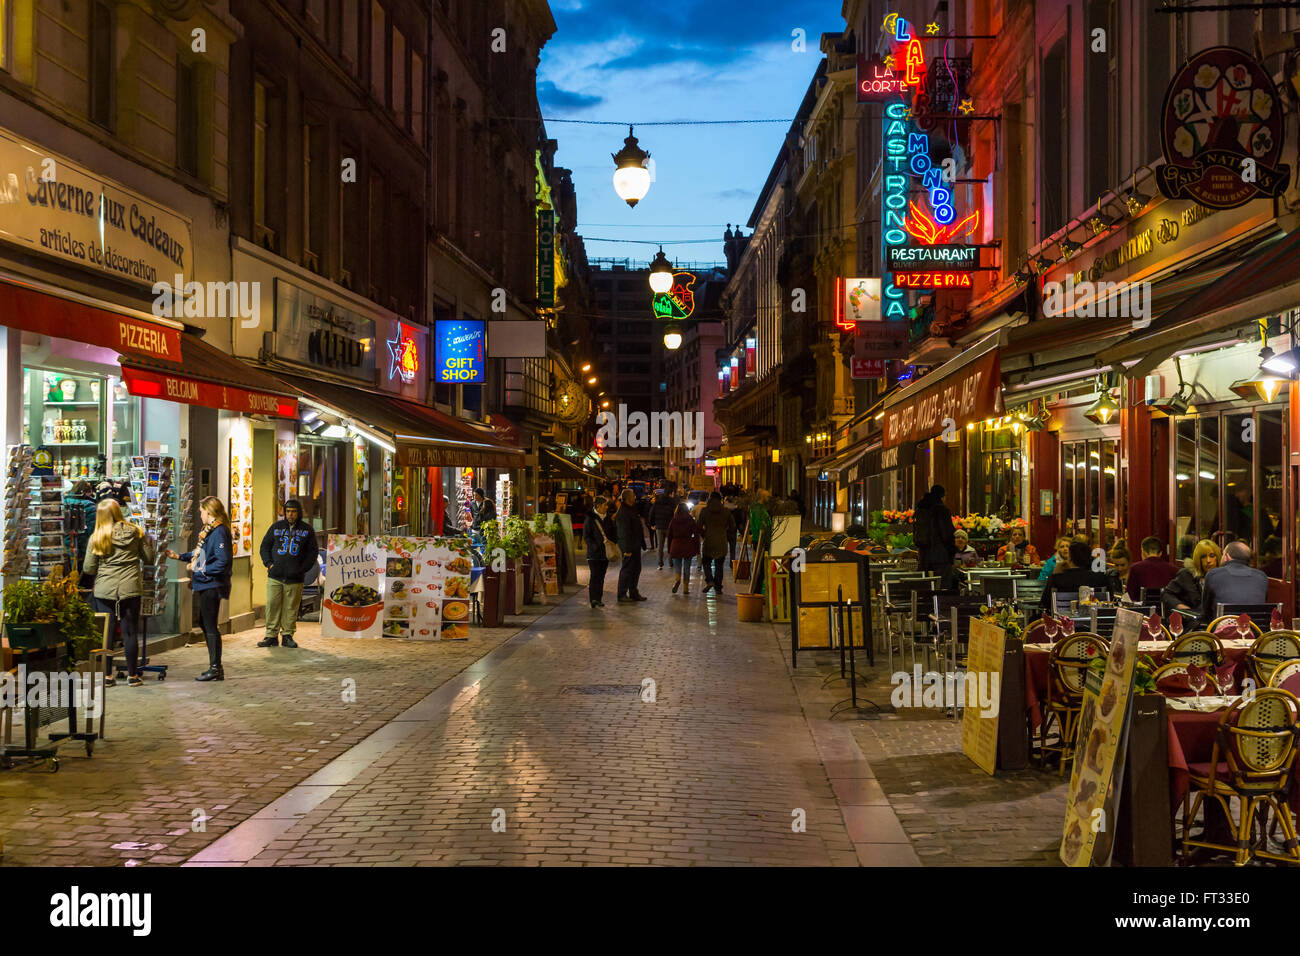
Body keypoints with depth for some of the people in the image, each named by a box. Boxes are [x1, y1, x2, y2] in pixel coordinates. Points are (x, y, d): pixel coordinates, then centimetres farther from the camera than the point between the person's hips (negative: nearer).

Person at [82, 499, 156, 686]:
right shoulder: (135, 532, 1)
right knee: (130, 632, 5)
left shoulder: (96, 538, -2)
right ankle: (133, 675, 10)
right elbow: (150, 558, 7)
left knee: (107, 632, 7)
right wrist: (150, 543, 26)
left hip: (104, 590, -1)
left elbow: (89, 569, 0)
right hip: (130, 589, 1)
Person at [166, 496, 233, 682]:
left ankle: (215, 668, 2)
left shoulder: (219, 532, -17)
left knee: (210, 626, -5)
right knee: (205, 624, 15)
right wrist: (179, 556, 26)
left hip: (212, 586, -10)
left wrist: (202, 570, -17)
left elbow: (222, 561, -24)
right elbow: (201, 554, 25)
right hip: (205, 585, 10)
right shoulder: (209, 531, 15)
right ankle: (215, 667, 22)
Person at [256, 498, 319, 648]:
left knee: (291, 608, 1)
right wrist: (269, 563, -2)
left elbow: (313, 551, 9)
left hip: (295, 578, -1)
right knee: (272, 606, -1)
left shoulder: (307, 530, 8)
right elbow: (265, 546, 13)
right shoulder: (276, 527, 10)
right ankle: (271, 635, 5)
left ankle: (288, 635, 10)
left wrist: (303, 568, -2)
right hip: (275, 576, 1)